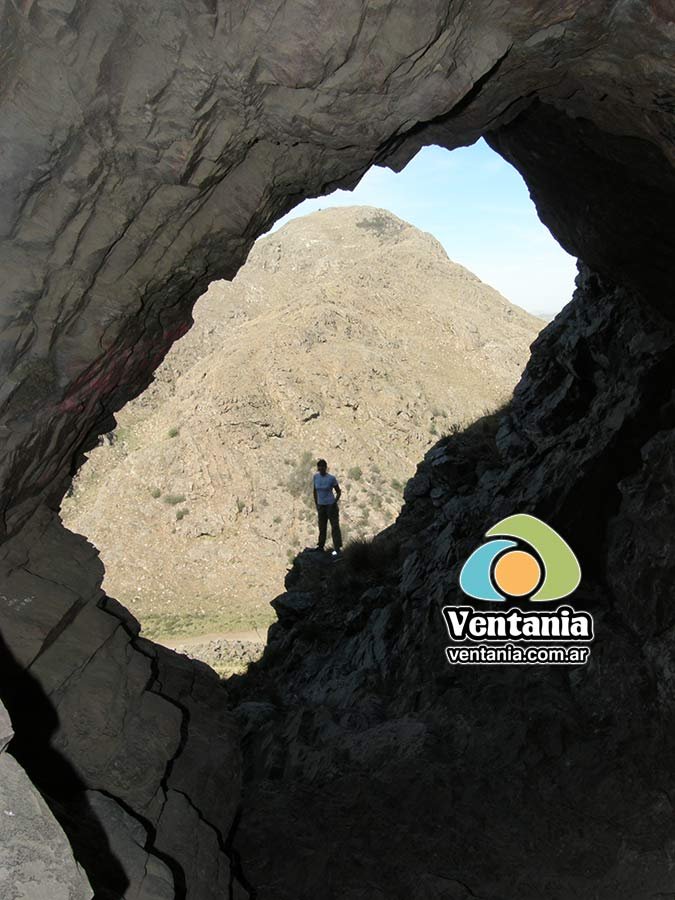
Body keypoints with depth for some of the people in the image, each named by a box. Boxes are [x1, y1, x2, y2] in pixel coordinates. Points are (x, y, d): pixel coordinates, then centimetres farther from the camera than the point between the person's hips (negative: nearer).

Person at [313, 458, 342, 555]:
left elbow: (339, 492, -2)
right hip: (321, 506, 4)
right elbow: (315, 491, 10)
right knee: (322, 527, 13)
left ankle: (337, 548, -2)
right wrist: (316, 504, 8)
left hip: (331, 505, -4)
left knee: (335, 527, -4)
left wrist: (334, 503, -10)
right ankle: (320, 546, 24)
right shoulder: (316, 476, 1)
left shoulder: (331, 478, -11)